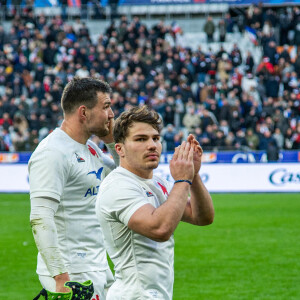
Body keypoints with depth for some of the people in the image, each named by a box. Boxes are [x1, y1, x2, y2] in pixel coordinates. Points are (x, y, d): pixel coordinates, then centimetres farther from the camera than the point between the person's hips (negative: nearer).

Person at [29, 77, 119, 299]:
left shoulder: (90, 149, 13)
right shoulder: (52, 153, -15)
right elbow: (41, 218, -23)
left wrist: (113, 142, 12)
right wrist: (61, 277, -27)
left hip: (99, 268, 9)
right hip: (73, 273, -9)